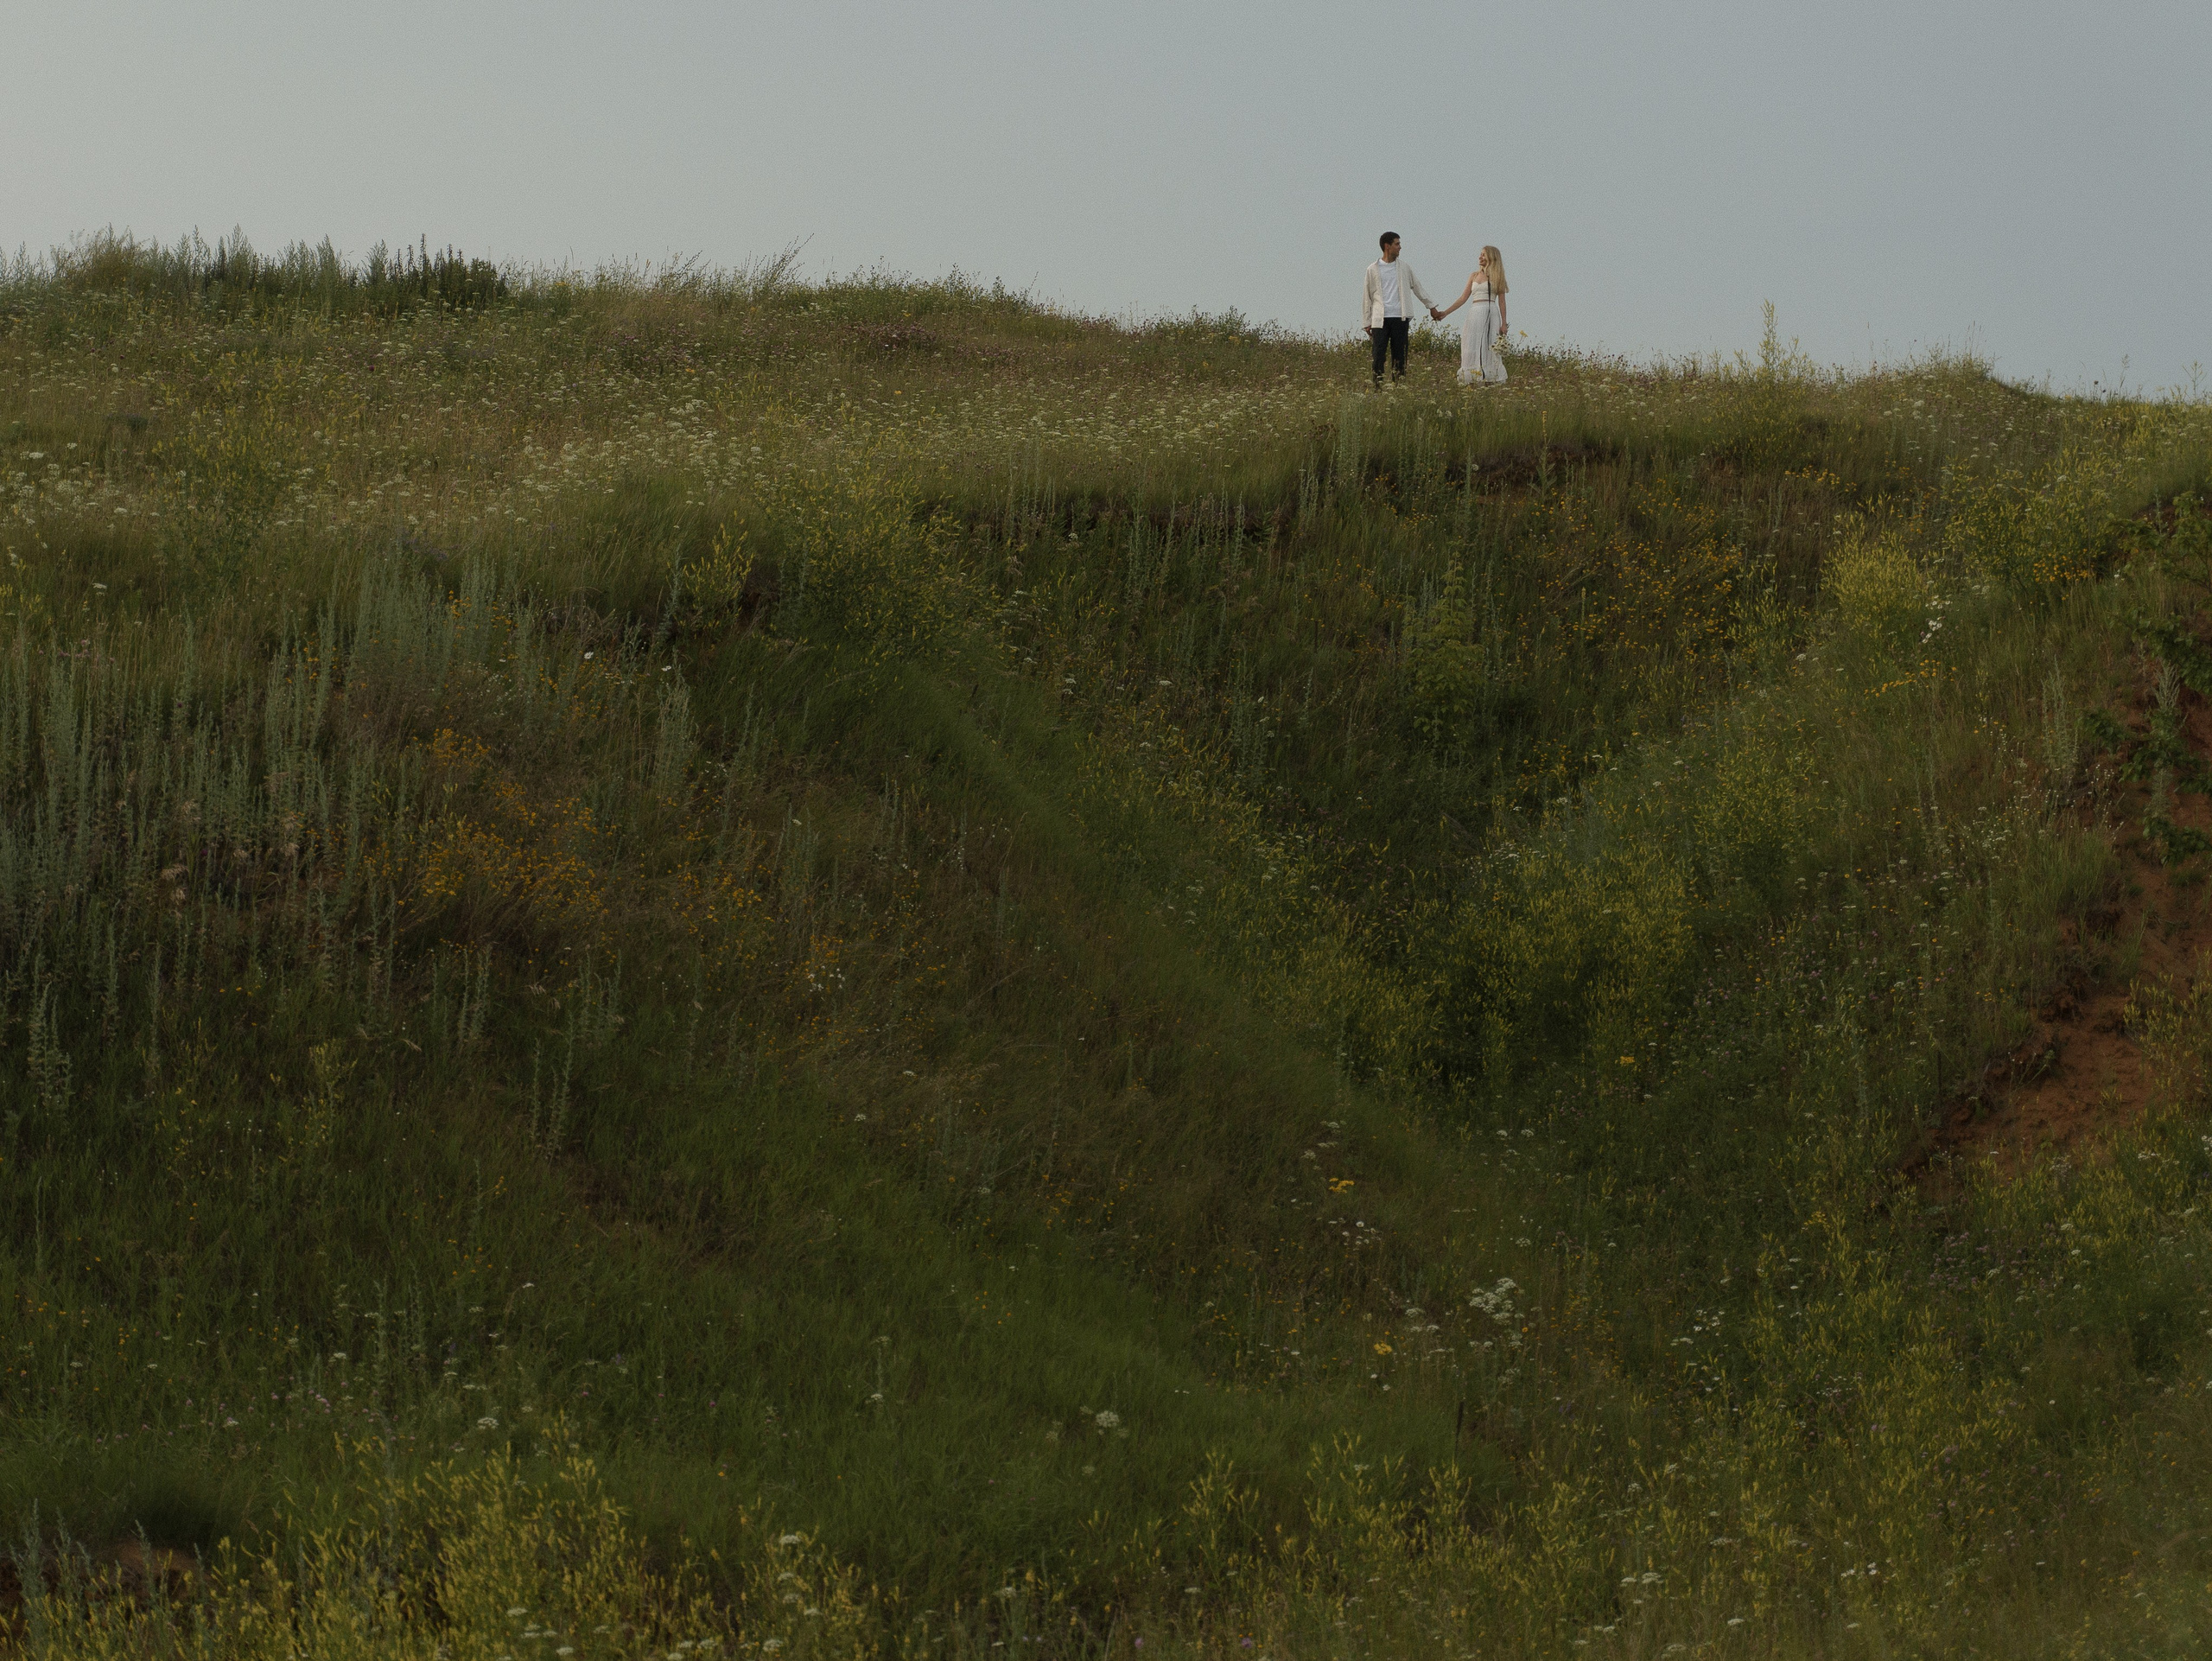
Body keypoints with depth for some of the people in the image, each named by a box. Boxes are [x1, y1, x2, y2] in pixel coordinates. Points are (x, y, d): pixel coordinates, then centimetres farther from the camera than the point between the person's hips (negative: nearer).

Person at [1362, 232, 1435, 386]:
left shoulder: (1404, 268, 11)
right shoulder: (1373, 270, 5)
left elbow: (1418, 288, 23)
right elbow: (1367, 298, 8)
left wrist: (1431, 306, 24)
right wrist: (1366, 323, 6)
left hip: (1400, 318, 2)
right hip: (1380, 320, -2)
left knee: (1399, 354, 1)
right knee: (1379, 353, -9)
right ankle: (1378, 385, -8)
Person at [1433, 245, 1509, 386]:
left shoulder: (1496, 277, 5)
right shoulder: (1474, 276, 15)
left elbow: (1501, 301, 4)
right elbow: (1463, 298, 14)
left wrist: (1504, 324, -2)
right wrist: (1445, 313, 8)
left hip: (1491, 313, -4)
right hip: (1475, 314, 4)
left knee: (1489, 349, -5)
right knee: (1472, 349, -2)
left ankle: (1489, 382, -3)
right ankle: (1470, 384, -3)